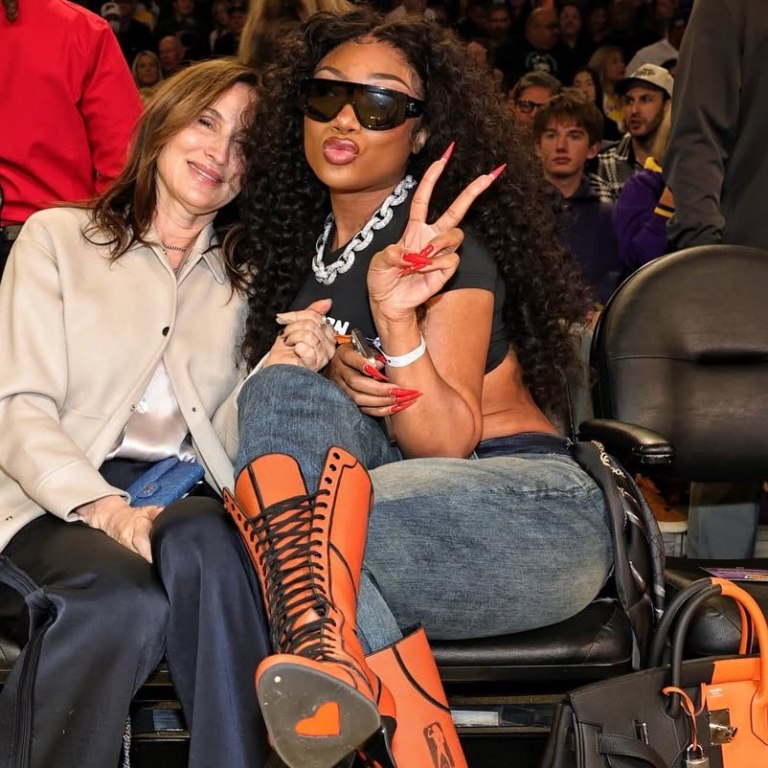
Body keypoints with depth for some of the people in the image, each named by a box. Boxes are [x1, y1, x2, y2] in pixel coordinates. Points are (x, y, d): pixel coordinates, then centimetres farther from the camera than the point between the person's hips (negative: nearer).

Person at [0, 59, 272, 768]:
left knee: (202, 544, -35)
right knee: (124, 597, -35)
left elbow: (226, 431, 8)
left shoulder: (243, 282, 20)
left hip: (181, 502, 2)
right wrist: (104, 508, -19)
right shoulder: (58, 238, 11)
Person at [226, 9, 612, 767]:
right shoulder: (298, 243, 11)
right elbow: (288, 410, 15)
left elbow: (446, 443, -15)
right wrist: (329, 372, -8)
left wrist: (396, 321, -30)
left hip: (532, 517, -7)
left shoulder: (445, 248, -8)